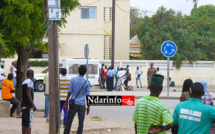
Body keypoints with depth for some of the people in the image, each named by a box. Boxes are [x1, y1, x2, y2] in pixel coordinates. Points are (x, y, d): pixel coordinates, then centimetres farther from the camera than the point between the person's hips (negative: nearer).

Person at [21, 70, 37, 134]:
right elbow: (28, 93, -19)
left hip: (23, 104, 9)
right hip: (28, 105, -9)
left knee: (24, 124, 11)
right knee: (29, 124, -9)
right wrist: (33, 105, -20)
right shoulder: (30, 82, -11)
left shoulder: (24, 82, 16)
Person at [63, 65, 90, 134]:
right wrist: (88, 107, 6)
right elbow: (87, 95, -1)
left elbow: (69, 92, -2)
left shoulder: (73, 80, -4)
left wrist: (66, 102, 5)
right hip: (82, 105, -1)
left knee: (69, 121, 9)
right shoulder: (86, 83, -4)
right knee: (81, 123, 5)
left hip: (73, 104, 1)